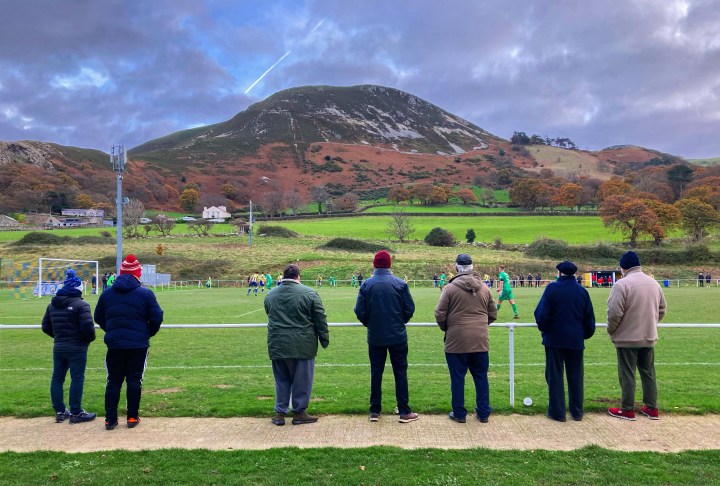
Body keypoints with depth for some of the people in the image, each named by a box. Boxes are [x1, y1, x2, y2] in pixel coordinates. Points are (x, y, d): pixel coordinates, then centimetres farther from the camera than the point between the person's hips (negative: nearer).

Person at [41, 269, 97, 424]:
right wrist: (90, 338, -1)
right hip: (76, 348, -7)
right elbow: (88, 327, -21)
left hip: (58, 347, 7)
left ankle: (60, 411, 20)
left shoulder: (52, 305, 8)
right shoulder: (80, 304, -15)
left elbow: (45, 326, 12)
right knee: (77, 379, 0)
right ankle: (76, 413, 4)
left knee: (57, 378, 13)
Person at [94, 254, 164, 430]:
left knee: (113, 381, 11)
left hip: (114, 344, 2)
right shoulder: (145, 293, -7)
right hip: (138, 345, -2)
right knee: (134, 381, 8)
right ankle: (132, 417, 12)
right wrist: (148, 334, 10)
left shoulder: (107, 293, 4)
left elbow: (98, 318, 13)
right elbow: (157, 318, -7)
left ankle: (110, 419, 12)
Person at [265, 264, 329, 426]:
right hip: (302, 345, -4)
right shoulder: (308, 293, -6)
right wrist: (324, 340, 4)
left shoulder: (270, 295, 7)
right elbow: (320, 320, -4)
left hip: (277, 345, 4)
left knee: (281, 380, 15)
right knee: (302, 380, 8)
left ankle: (280, 413, 18)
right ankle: (299, 413, 15)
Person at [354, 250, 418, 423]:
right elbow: (410, 308, -4)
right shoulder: (400, 284, -8)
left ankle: (374, 411, 17)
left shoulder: (366, 285, -6)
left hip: (375, 337, 1)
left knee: (376, 373, 12)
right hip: (398, 336, -1)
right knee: (400, 373, 8)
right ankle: (404, 412, 11)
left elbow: (360, 311, -6)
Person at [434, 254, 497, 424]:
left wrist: (446, 328, 10)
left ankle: (459, 413, 15)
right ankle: (483, 413, 21)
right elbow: (493, 314, 10)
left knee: (458, 378, 7)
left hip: (456, 341, -3)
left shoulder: (450, 288, -9)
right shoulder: (484, 288, 4)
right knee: (481, 377, 14)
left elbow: (439, 314, -9)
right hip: (480, 341, 4)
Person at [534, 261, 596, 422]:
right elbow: (589, 318, 6)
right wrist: (586, 334, 21)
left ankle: (557, 412, 9)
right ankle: (577, 412, 20)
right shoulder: (582, 291, 2)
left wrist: (544, 329, 7)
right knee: (575, 376, 13)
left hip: (554, 339, -3)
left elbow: (542, 313, -11)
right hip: (576, 340, 3)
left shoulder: (552, 288, -10)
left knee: (555, 375, 5)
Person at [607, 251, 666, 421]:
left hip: (627, 338, -6)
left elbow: (615, 312, -20)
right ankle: (652, 408, 22)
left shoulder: (622, 284, -17)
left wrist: (611, 331, -4)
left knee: (627, 374, 3)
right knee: (648, 372, 16)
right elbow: (662, 309, 14)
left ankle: (627, 410, 10)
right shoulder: (654, 283, 6)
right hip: (649, 337, 6)